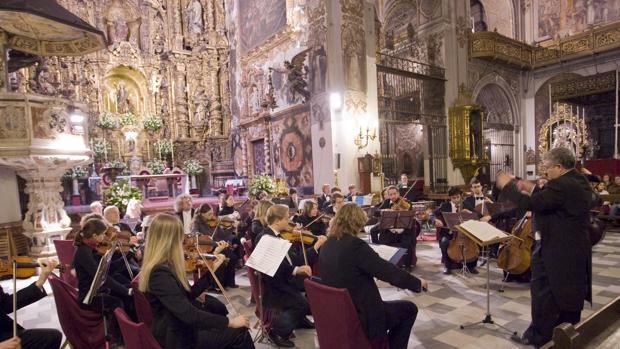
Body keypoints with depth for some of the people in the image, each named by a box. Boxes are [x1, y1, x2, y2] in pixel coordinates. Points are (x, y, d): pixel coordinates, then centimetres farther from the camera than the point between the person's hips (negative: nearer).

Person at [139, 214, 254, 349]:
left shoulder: (165, 267, 2)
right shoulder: (160, 273, -27)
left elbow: (188, 295, 9)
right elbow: (187, 314, -32)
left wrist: (212, 270, 7)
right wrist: (229, 321, -26)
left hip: (180, 327, 9)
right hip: (177, 338, -9)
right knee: (240, 333, -5)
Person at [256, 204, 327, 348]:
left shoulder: (279, 236, 8)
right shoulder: (265, 238, -17)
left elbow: (296, 260, 6)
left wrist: (317, 245, 2)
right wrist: (296, 270, -33)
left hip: (285, 279, 9)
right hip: (272, 286, -9)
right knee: (301, 303, -22)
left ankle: (299, 318, 20)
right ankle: (277, 331, -1)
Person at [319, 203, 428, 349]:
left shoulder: (326, 246, 0)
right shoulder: (355, 245, -24)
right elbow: (388, 270, -18)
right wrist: (418, 282, -3)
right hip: (358, 317, -8)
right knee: (409, 309, 12)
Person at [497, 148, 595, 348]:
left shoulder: (561, 185, -24)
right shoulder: (579, 181, 8)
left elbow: (529, 204, -28)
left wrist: (508, 185, -17)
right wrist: (533, 189, 4)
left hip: (555, 251, -10)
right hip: (575, 249, 10)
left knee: (543, 293, 2)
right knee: (570, 292, 19)